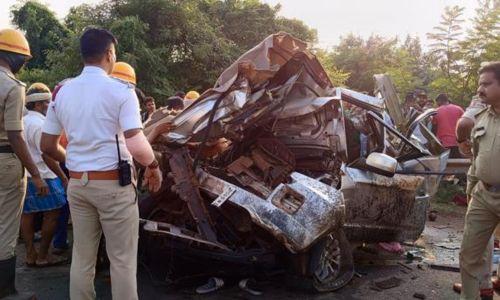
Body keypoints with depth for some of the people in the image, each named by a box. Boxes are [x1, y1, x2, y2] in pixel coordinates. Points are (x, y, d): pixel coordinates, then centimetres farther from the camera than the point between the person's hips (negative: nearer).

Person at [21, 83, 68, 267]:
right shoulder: (39, 124, -16)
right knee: (52, 214, 0)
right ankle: (42, 257, 6)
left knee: (27, 214, 13)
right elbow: (47, 156, -21)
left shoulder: (23, 121, 11)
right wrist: (64, 179, -18)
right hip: (42, 177, -10)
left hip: (25, 175, 10)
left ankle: (30, 255, 22)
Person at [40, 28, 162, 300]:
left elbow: (47, 146, 11)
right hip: (114, 184, -5)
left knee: (81, 258, 15)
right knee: (122, 260, 5)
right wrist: (154, 167, -2)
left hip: (77, 184, 6)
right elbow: (136, 146, -20)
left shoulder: (62, 92, 7)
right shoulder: (120, 90, -10)